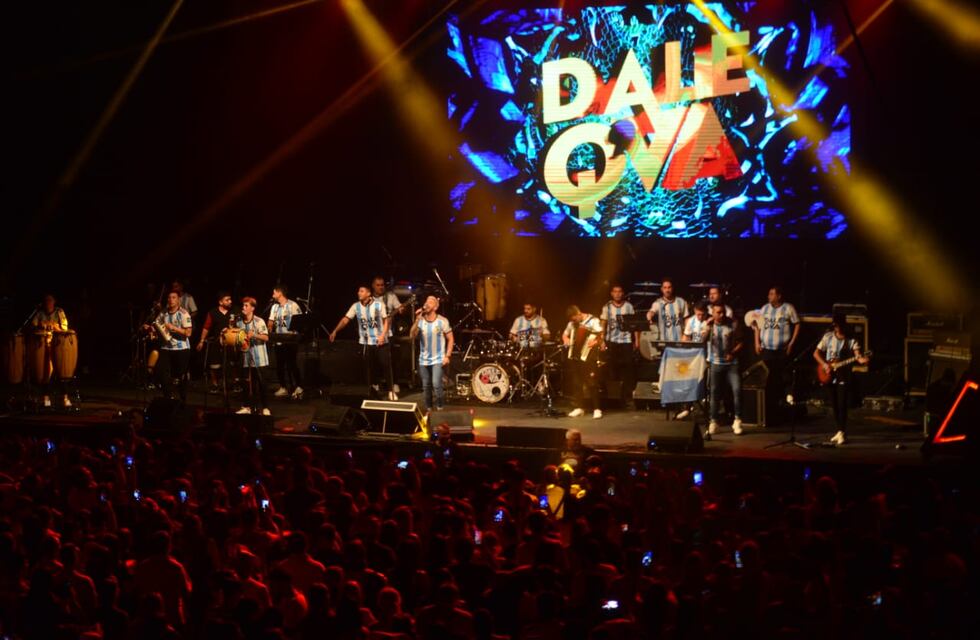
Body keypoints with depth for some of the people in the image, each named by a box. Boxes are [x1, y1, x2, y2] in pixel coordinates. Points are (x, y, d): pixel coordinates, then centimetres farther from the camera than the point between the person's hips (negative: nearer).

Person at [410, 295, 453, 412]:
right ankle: (427, 409, 24)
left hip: (438, 360, -4)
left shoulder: (442, 321, -8)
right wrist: (417, 320, -19)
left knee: (436, 384, -18)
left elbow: (450, 339, -3)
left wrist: (447, 356, -10)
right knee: (426, 386, 11)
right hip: (423, 360, 4)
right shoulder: (420, 321, 0)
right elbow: (413, 336, -12)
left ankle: (439, 407, 0)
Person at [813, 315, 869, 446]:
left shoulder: (851, 340, -6)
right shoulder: (828, 337, 3)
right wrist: (824, 364, -10)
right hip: (829, 376, 4)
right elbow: (816, 353, 6)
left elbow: (858, 355, -21)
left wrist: (862, 360, -44)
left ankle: (842, 433, -3)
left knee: (842, 405, -10)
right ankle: (839, 431, 19)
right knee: (834, 405, 9)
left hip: (843, 377, -4)